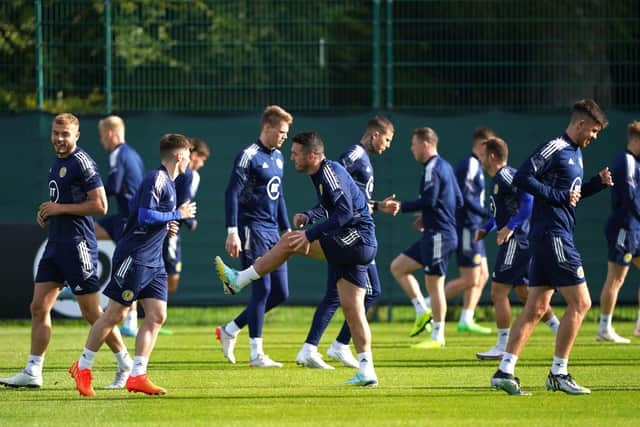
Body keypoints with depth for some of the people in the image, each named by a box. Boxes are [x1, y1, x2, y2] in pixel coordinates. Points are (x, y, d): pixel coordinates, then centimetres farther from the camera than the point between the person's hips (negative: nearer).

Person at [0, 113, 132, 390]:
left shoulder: (82, 163, -13)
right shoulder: (57, 162, 15)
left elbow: (100, 206, -17)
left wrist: (61, 208, -15)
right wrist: (47, 211, 8)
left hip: (78, 245, -9)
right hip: (56, 243, 9)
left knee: (91, 312, -3)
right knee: (39, 307, 4)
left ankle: (126, 365, 9)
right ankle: (33, 372, 6)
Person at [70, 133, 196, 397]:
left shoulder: (167, 183, 17)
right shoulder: (156, 179, -13)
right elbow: (145, 216, -23)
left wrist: (166, 227, 12)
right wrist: (178, 214, -12)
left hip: (153, 261, 10)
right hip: (133, 256, -10)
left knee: (157, 316, -1)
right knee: (115, 314, -4)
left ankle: (137, 376, -1)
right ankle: (82, 367, 9)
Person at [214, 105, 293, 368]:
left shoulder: (278, 157, 15)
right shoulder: (249, 156, -11)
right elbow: (232, 193, -15)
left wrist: (286, 229, 22)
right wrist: (232, 232, -21)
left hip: (272, 232, 8)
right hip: (252, 231, -8)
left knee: (280, 293, 5)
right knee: (262, 289, -10)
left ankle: (230, 330, 18)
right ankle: (256, 354, -4)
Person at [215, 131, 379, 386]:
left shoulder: (329, 171, -14)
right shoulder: (323, 173, 17)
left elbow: (345, 211, -24)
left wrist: (310, 235, -24)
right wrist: (308, 217, 13)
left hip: (356, 238, -10)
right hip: (355, 245, 10)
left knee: (289, 241, -7)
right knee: (352, 309, 7)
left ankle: (238, 280, 2)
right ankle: (366, 372, 4)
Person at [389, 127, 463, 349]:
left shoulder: (432, 168, -13)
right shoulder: (445, 166, 17)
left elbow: (429, 201, -23)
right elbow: (458, 201, 20)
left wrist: (402, 206, -14)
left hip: (438, 235, -10)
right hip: (433, 236, 10)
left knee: (434, 284, -6)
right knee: (397, 267, 11)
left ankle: (437, 337, -2)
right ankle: (422, 312, 6)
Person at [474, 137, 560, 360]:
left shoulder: (505, 175, -14)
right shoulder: (497, 179, 17)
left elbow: (528, 199, -24)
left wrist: (511, 227, -26)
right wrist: (485, 229, 17)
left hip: (516, 242, -10)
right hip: (521, 243, 10)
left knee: (498, 292, -6)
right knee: (523, 293, 15)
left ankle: (503, 346, -3)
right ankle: (560, 331, 18)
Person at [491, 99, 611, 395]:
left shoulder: (575, 153, 19)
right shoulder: (554, 148, -11)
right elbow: (522, 178, -19)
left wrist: (597, 183, 13)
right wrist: (558, 195, -19)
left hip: (552, 237, 10)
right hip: (552, 235, -10)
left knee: (536, 308, 7)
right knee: (580, 303, -7)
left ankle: (505, 371, 6)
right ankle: (558, 373, -2)